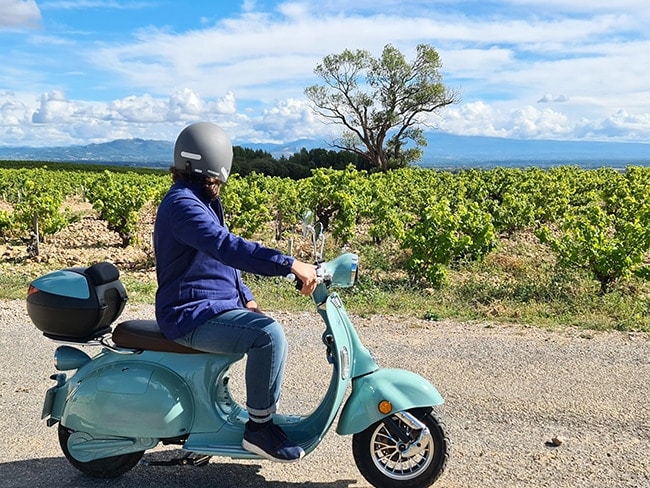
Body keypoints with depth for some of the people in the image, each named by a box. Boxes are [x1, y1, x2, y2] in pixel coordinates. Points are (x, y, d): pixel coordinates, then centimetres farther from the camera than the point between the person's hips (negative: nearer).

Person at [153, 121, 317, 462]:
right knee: (269, 335, -27)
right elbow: (227, 246, -34)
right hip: (192, 316, -11)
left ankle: (266, 409, 25)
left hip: (215, 305, 11)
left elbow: (222, 254, 22)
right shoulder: (183, 204, -19)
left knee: (269, 328, 17)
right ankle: (258, 428, -13)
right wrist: (290, 264, -37)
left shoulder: (200, 201, 16)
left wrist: (247, 299, 11)